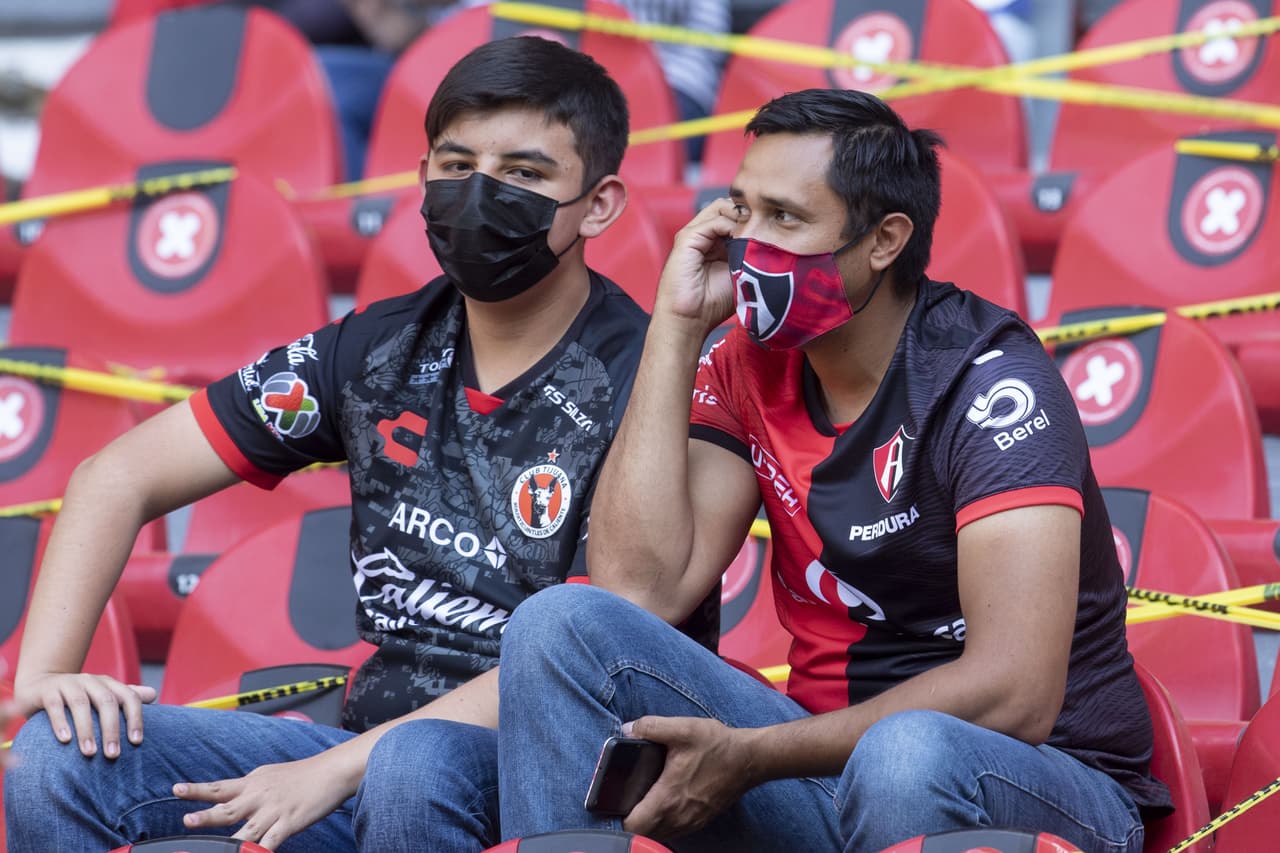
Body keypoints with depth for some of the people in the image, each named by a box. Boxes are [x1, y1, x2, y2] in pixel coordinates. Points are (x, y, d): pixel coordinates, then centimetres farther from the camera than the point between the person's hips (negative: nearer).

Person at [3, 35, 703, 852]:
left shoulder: (641, 382, -11)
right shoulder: (381, 351, 7)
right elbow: (120, 477, 10)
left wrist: (336, 769, -23)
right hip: (375, 744, 6)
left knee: (412, 768, -40)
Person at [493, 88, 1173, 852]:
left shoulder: (988, 382, -15)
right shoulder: (751, 367, 5)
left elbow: (1013, 694, -25)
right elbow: (638, 589, -9)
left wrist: (747, 757, -24)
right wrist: (677, 327, -7)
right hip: (831, 755, 6)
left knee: (905, 756, -41)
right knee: (562, 625, -13)